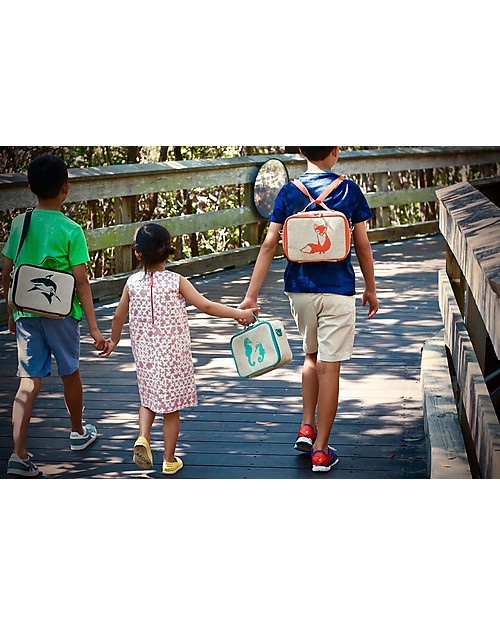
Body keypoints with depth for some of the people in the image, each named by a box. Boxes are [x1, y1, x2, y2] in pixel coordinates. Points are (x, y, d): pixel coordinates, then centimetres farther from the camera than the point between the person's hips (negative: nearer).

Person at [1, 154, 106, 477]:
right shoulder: (70, 230, -11)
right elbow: (82, 282, -12)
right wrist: (94, 328, -9)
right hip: (61, 314, -3)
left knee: (29, 381, 3)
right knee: (70, 374, 18)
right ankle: (78, 432, 39)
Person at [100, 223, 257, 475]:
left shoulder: (132, 283, -4)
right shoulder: (176, 281, -11)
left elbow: (119, 317, 6)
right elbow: (206, 306, -14)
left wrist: (113, 341, 24)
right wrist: (240, 313, -6)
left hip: (145, 355, 2)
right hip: (174, 355, -2)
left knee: (148, 399, 21)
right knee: (172, 406, 9)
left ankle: (143, 438, -3)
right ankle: (169, 459, 16)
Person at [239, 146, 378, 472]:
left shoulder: (289, 192, 0)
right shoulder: (350, 190, -4)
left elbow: (269, 245, -4)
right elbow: (363, 246, 0)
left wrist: (251, 295, -2)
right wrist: (371, 289, 13)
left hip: (300, 290, 3)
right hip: (337, 290, -3)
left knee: (312, 356, 25)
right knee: (329, 367, 1)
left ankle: (307, 427, 19)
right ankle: (321, 450, 6)